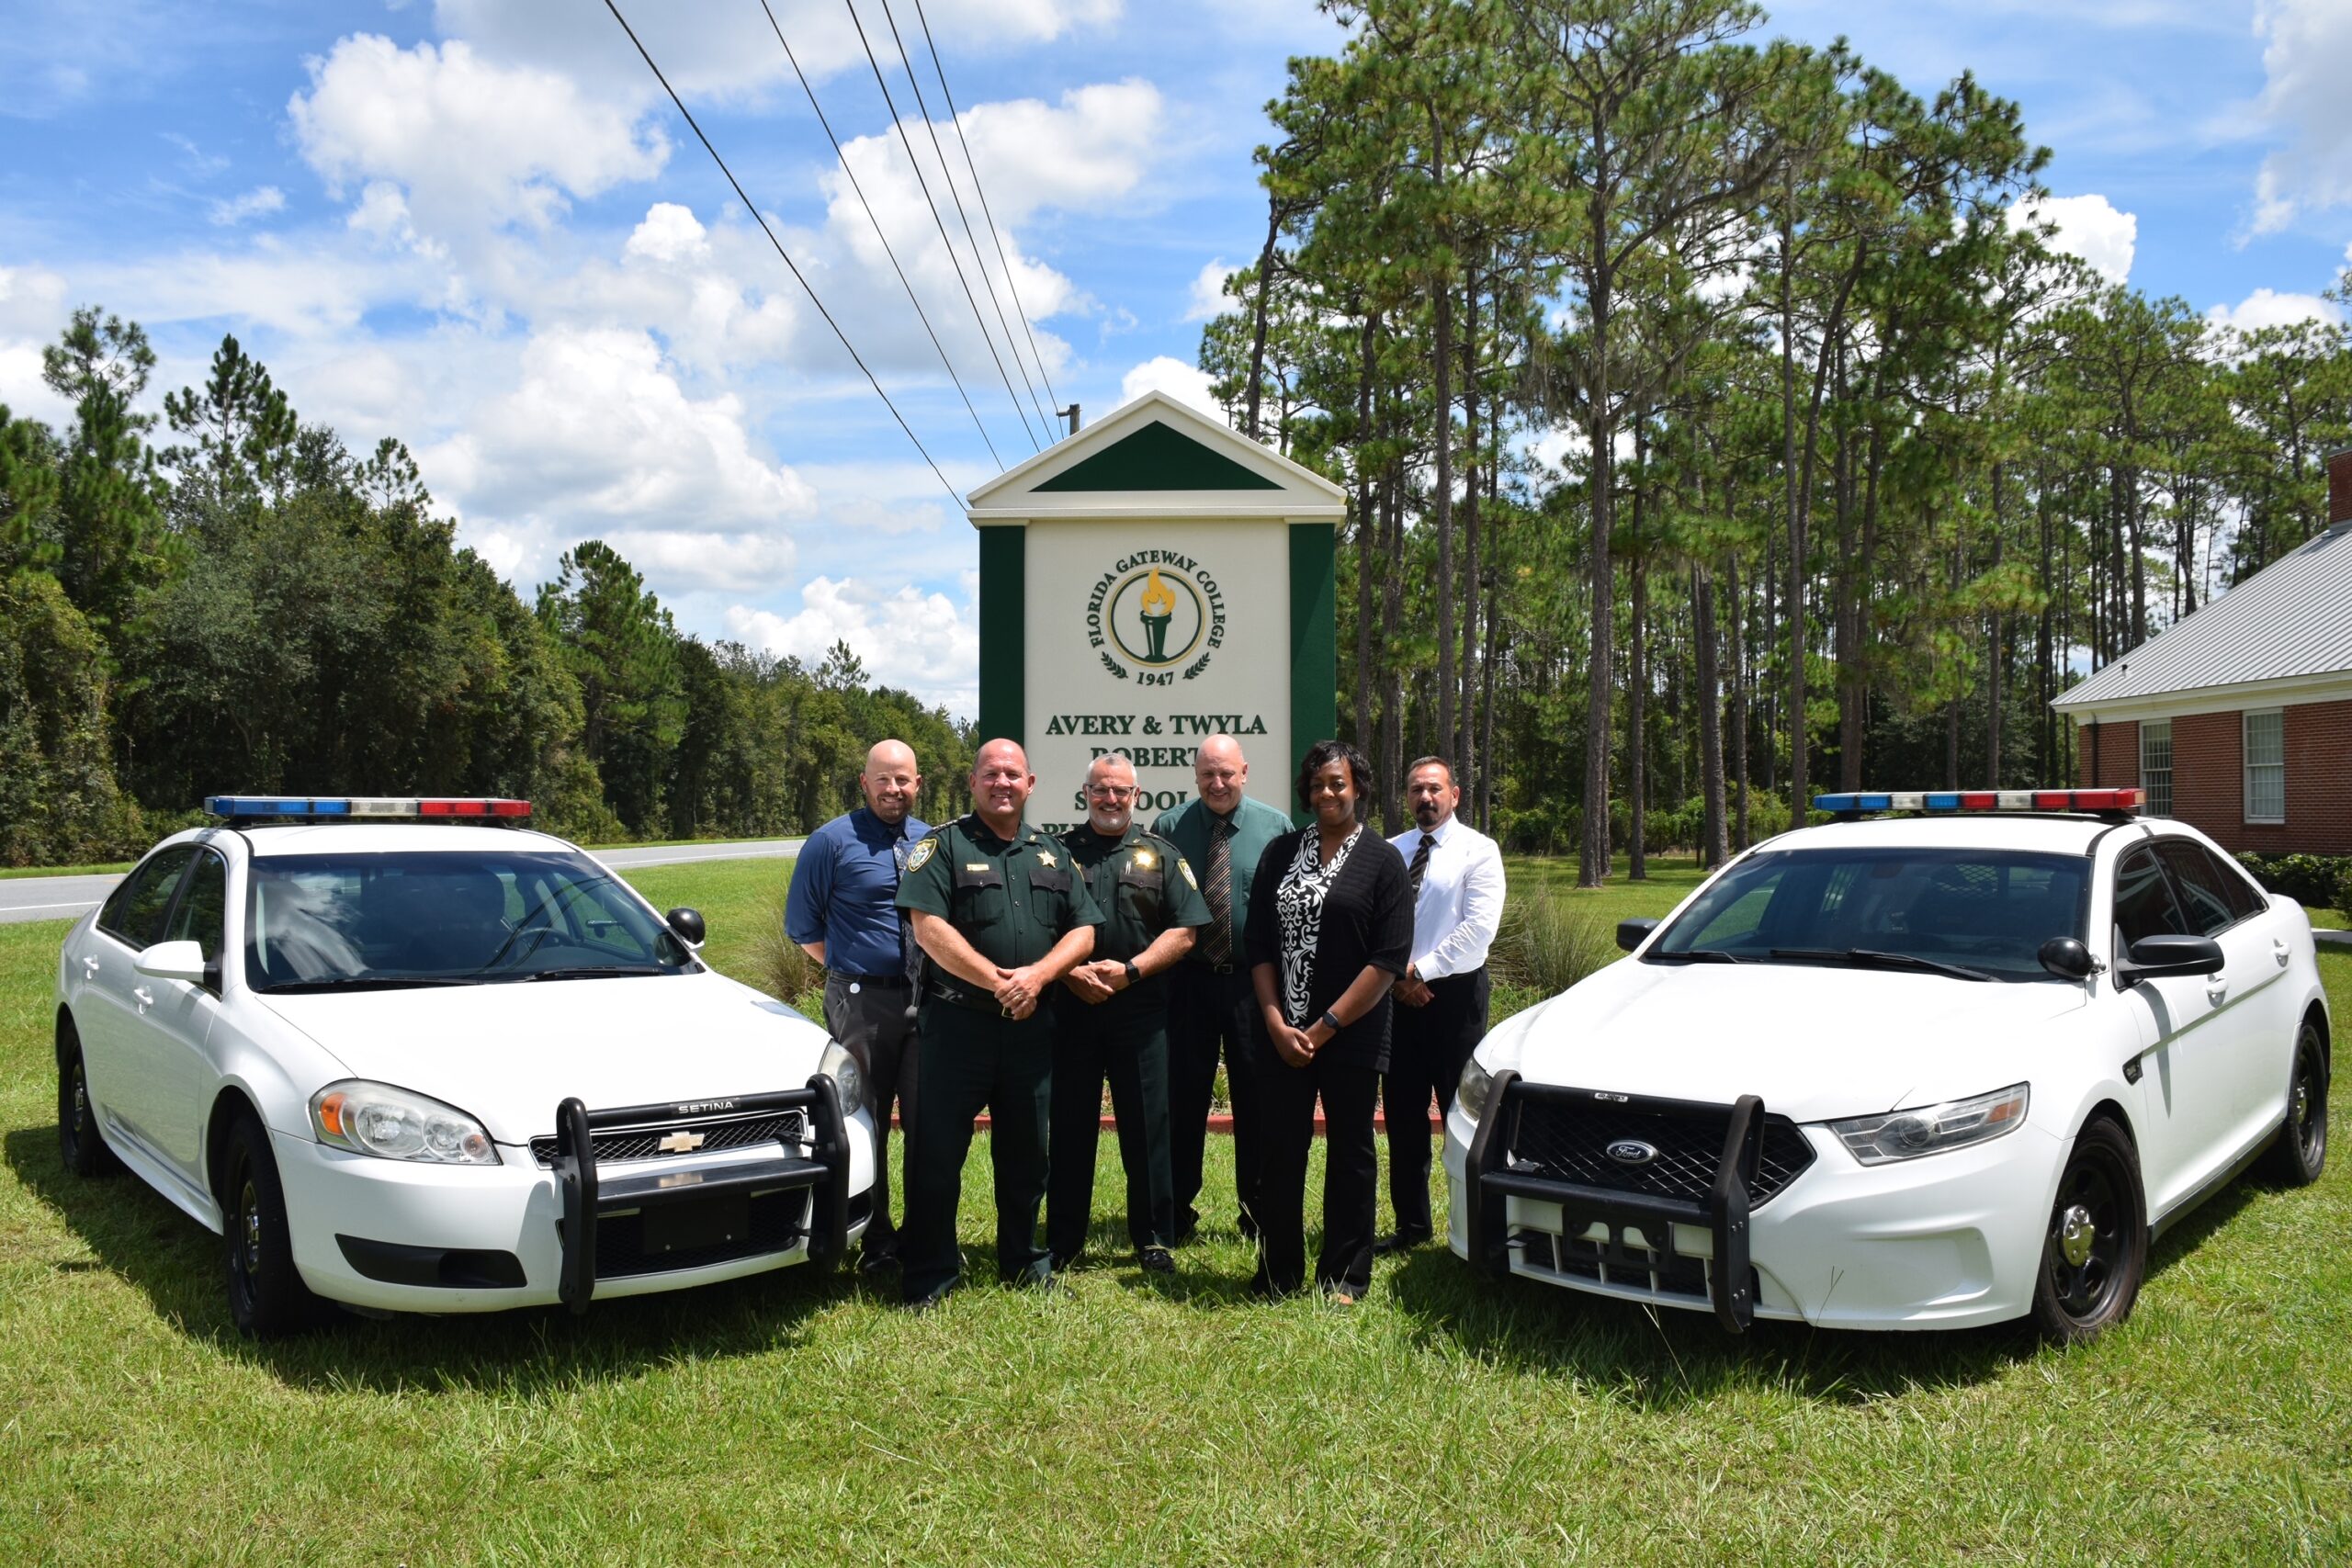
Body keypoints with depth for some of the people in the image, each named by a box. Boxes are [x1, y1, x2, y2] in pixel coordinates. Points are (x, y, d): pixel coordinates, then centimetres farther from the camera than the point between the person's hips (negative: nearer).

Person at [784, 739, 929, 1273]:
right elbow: (802, 926, 2)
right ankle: (877, 1241, 14)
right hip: (860, 1003, -3)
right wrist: (853, 970, 3)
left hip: (924, 1001, 4)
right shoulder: (833, 842, -2)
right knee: (867, 1128, 3)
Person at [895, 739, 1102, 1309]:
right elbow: (930, 927, -13)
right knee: (938, 1152, -1)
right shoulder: (944, 845, -1)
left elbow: (1083, 930, 8)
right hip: (957, 1021, -4)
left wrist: (1038, 974, -11)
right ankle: (930, 1274, 10)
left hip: (1030, 1026, 4)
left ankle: (1024, 1261, 28)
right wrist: (996, 980, -18)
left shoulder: (1052, 854, 13)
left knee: (1026, 1151, 13)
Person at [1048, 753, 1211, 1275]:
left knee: (1147, 1125, 5)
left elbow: (1183, 932, 1)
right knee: (1070, 1125, 7)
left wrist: (1130, 970, -11)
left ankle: (1153, 1238, 16)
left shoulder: (1160, 855, 8)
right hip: (1071, 1005, 0)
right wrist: (1071, 973, -13)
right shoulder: (1059, 851, 7)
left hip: (1140, 1010, 0)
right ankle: (1063, 1240, 17)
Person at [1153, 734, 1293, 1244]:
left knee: (1254, 1099, 8)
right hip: (1188, 979, 0)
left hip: (1253, 980, 0)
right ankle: (1177, 1211, 20)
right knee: (1184, 1097, 7)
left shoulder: (1275, 828, 1)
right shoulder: (1169, 827, 1)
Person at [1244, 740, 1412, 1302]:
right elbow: (1260, 945, 6)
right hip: (1283, 1033, 3)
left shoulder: (1381, 863, -1)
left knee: (1350, 1152, 7)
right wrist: (1278, 1024, -6)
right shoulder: (1281, 853, 9)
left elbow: (1389, 960, -9)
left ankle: (1345, 1278, 18)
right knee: (1280, 1151, 5)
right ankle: (1277, 1274, 17)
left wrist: (1325, 1027, -12)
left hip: (1352, 1037, -2)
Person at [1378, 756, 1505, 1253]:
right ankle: (1411, 1225, 20)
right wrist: (1395, 975, -6)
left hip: (1454, 993, -4)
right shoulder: (1391, 852, 11)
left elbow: (1479, 929, -13)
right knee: (1402, 1114, 8)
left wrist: (1421, 971, -14)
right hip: (1398, 994, 5)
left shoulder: (1477, 851, -3)